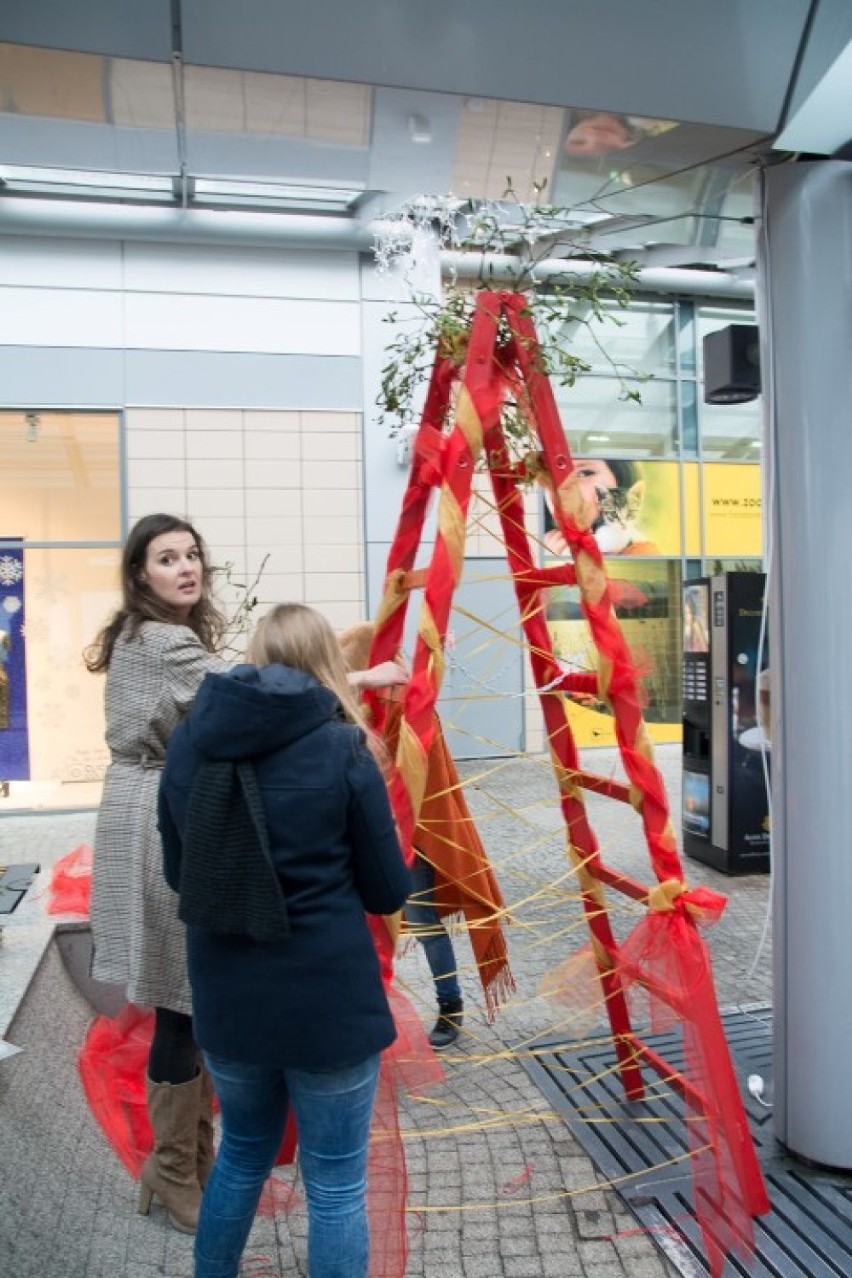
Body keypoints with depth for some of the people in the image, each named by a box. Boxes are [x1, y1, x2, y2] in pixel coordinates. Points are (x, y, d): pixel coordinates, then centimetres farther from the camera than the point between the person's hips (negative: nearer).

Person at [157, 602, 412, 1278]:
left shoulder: (188, 741, -3)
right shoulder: (343, 749, -14)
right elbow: (389, 892, -4)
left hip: (225, 994, 4)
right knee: (335, 1184, 15)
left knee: (243, 1152, 28)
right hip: (327, 997, -4)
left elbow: (178, 872, 10)